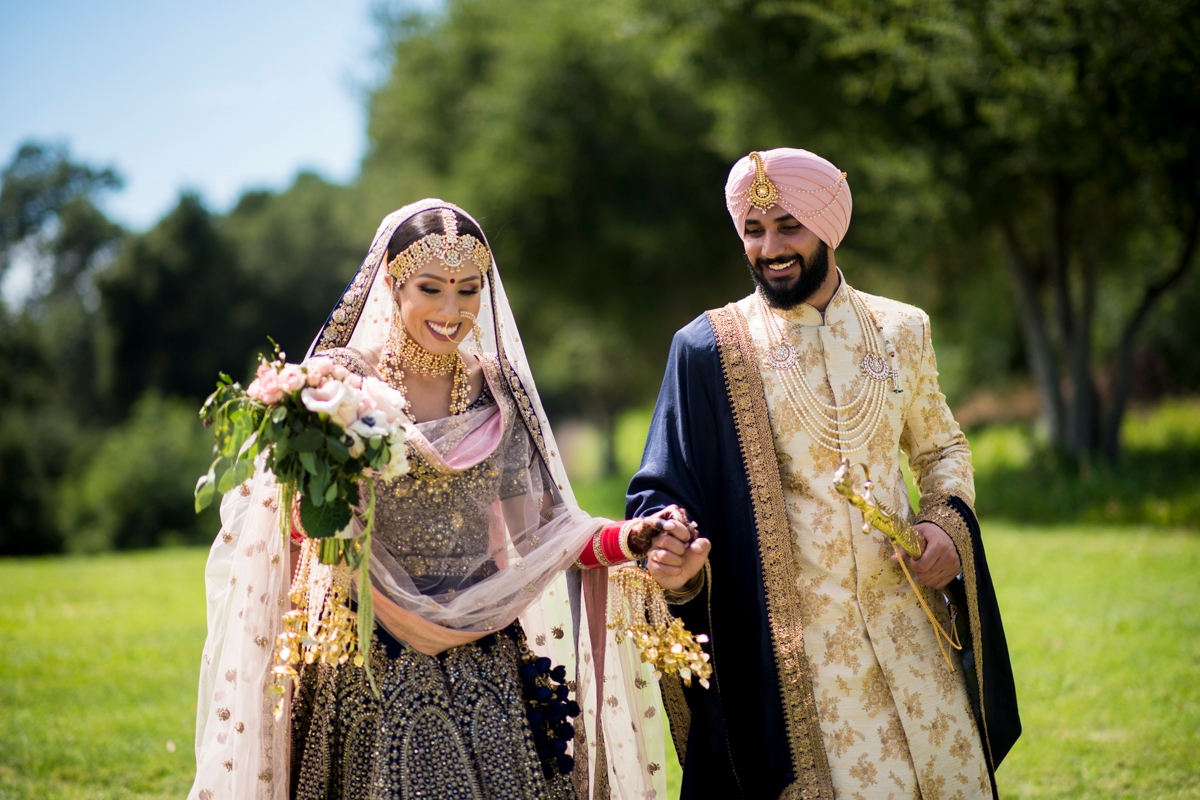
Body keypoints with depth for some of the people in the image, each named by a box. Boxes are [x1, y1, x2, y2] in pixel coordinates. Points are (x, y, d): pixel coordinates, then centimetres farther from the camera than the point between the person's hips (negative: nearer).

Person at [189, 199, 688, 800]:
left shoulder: (498, 386, 5)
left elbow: (537, 530, 6)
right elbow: (297, 521, -12)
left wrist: (629, 540, -11)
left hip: (483, 670, 3)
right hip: (372, 674, -3)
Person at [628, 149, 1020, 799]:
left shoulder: (900, 330, 7)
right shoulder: (711, 348, -3)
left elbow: (942, 447, 19)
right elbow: (666, 488, -4)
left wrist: (947, 523, -1)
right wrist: (671, 556, -25)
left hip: (906, 617, 4)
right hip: (793, 638, -3)